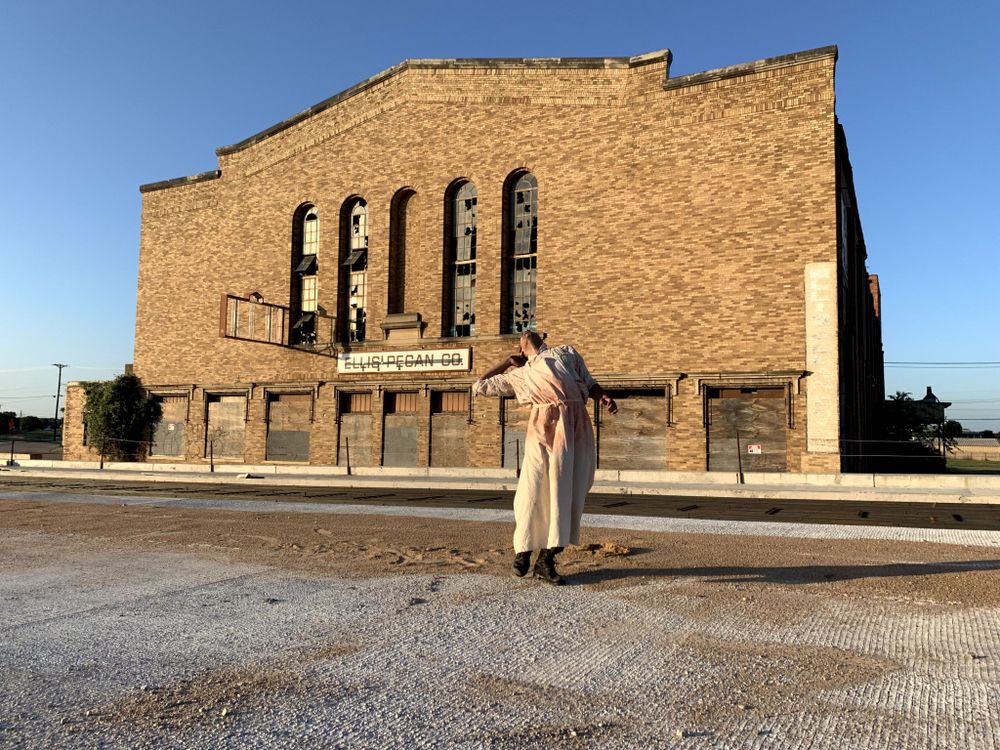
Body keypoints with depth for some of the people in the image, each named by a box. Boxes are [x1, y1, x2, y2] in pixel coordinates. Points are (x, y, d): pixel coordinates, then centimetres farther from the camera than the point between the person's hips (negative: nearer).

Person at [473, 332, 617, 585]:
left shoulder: (567, 353, 27)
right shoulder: (519, 375, 23)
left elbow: (589, 383, 22)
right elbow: (479, 386, 25)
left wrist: (604, 397, 1)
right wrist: (506, 363, 31)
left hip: (578, 425, 1)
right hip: (544, 426, -1)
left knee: (569, 490, -4)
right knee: (532, 489, -6)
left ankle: (546, 560, 2)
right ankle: (522, 552, 11)